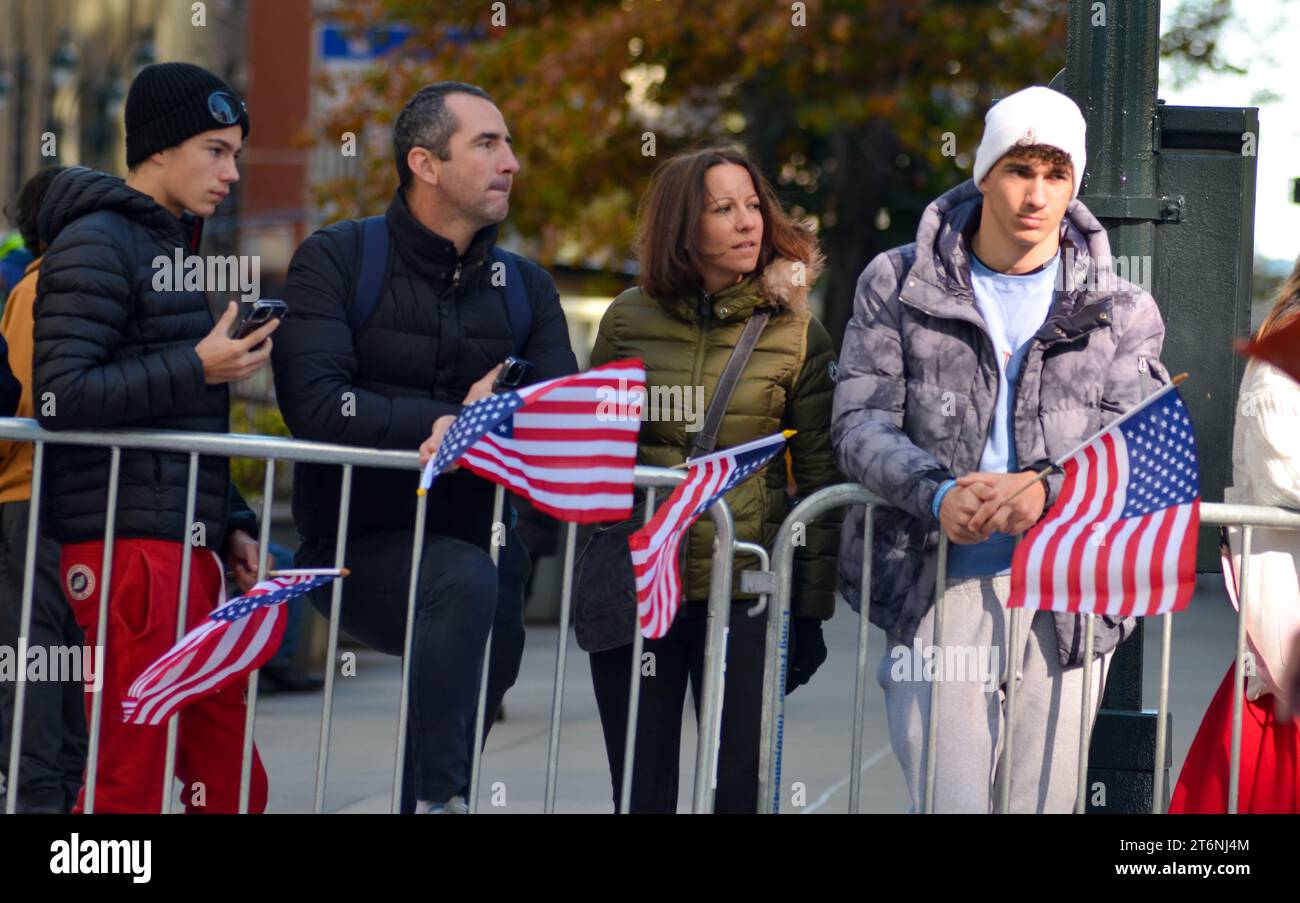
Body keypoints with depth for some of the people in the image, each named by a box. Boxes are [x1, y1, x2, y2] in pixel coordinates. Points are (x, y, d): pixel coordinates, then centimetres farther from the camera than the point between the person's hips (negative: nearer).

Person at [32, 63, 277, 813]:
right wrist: (197, 370, -17)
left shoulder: (173, 245, 22)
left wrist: (232, 525, 18)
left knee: (229, 779, 9)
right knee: (133, 782, -9)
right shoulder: (97, 245, -8)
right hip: (130, 546, -9)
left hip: (186, 551, 9)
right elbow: (61, 396, -18)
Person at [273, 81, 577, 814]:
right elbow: (316, 405, -18)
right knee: (465, 580, -31)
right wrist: (462, 416, -19)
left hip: (476, 546, 6)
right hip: (359, 547, -6)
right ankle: (440, 797, -31)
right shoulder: (338, 259, -4)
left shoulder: (526, 287, 11)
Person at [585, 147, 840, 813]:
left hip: (745, 590, -2)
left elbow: (821, 478, 2)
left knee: (739, 787, -2)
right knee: (641, 790, 6)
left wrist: (812, 609, -1)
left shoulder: (795, 332, 1)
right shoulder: (628, 320, 5)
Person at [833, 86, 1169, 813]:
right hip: (938, 591, -1)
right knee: (946, 800, -9)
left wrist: (1047, 491, -20)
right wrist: (937, 494, -18)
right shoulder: (898, 285, 7)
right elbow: (860, 422, 2)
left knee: (1043, 801, 3)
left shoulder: (1121, 312, 8)